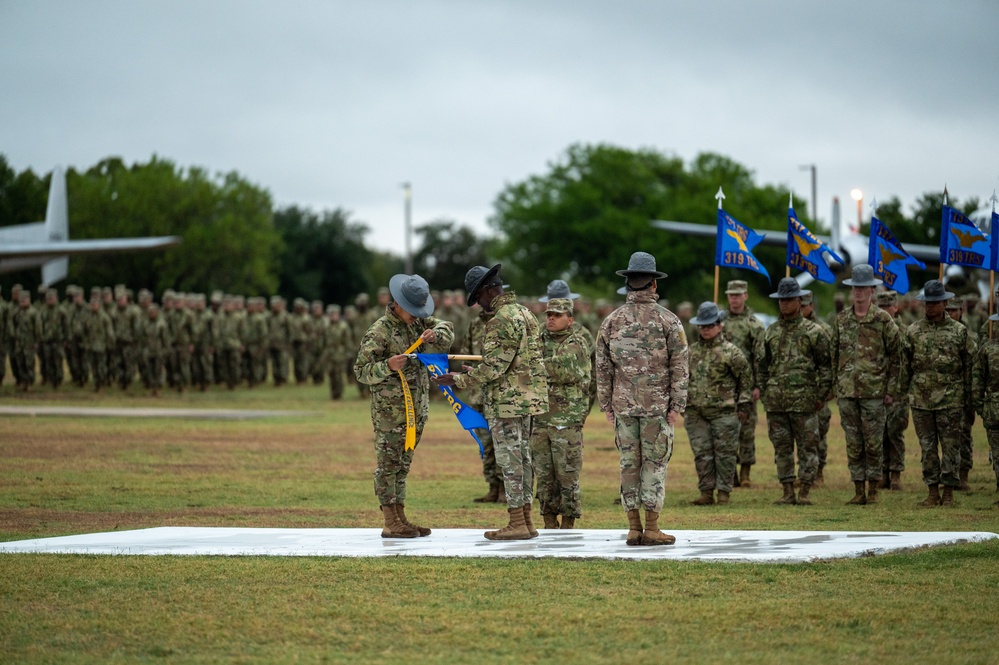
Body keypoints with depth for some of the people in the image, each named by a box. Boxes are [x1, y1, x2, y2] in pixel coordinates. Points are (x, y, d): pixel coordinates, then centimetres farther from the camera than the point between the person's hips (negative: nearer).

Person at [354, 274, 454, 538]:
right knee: (388, 464, -4)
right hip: (390, 411, -8)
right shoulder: (379, 332, -13)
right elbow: (361, 371, -13)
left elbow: (447, 331, 12)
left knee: (402, 465, 12)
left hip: (416, 409, 8)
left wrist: (435, 334, -10)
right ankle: (391, 524, -3)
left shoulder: (417, 323, 9)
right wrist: (388, 366, -30)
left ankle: (400, 519, 16)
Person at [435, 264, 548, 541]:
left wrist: (460, 380, -12)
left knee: (510, 460, -6)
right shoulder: (524, 313, 14)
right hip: (528, 397, 10)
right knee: (523, 458, 12)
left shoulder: (502, 319, -17)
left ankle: (517, 524, -5)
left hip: (506, 401, -10)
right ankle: (526, 521, 14)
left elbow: (495, 366, -21)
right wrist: (476, 372, 23)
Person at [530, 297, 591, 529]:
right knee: (544, 475, 7)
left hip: (567, 420, -5)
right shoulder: (540, 341, 14)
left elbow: (568, 372, -16)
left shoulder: (577, 344, -3)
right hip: (540, 419, 5)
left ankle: (568, 525, 4)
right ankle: (549, 523, 14)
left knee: (567, 475, -3)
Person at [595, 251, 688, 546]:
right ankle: (651, 529, -2)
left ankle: (633, 528, 6)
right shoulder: (668, 321, -4)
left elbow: (603, 367, 7)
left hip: (623, 405, 3)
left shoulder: (611, 321, 5)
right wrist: (676, 405, -3)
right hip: (657, 405, -3)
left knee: (629, 464, 7)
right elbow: (679, 367, -6)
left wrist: (606, 405, 13)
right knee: (654, 465, 0)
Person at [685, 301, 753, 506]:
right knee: (702, 454, 4)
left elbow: (746, 379, 0)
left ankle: (724, 492, 5)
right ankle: (706, 493, 10)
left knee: (724, 453, 0)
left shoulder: (731, 352, -3)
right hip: (696, 414, 4)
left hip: (724, 412, -4)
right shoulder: (691, 352, 11)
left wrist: (744, 406, -3)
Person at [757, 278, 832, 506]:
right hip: (776, 401, 4)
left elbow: (826, 365, 1)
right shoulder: (771, 333, 12)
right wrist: (766, 392, 12)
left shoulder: (813, 332, 0)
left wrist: (821, 395, -4)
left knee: (807, 446, -1)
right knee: (781, 448, 6)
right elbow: (761, 365, 19)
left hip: (804, 400, -4)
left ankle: (805, 492, 3)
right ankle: (788, 492, 12)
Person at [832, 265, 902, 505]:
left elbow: (895, 356, 0)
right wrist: (836, 387, 11)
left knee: (873, 443, 0)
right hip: (847, 392, 3)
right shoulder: (841, 319, 9)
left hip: (874, 391, -3)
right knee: (853, 444, 5)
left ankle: (873, 491, 8)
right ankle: (858, 492, 10)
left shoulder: (883, 319, -2)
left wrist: (891, 390, -4)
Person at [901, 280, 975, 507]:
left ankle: (949, 492, 6)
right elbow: (905, 366, 11)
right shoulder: (912, 332, 6)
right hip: (921, 399, 2)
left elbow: (969, 364, 6)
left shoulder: (959, 331, 2)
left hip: (951, 400, -2)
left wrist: (967, 394, 5)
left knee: (951, 446, -1)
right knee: (927, 447, 5)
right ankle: (932, 492, 11)